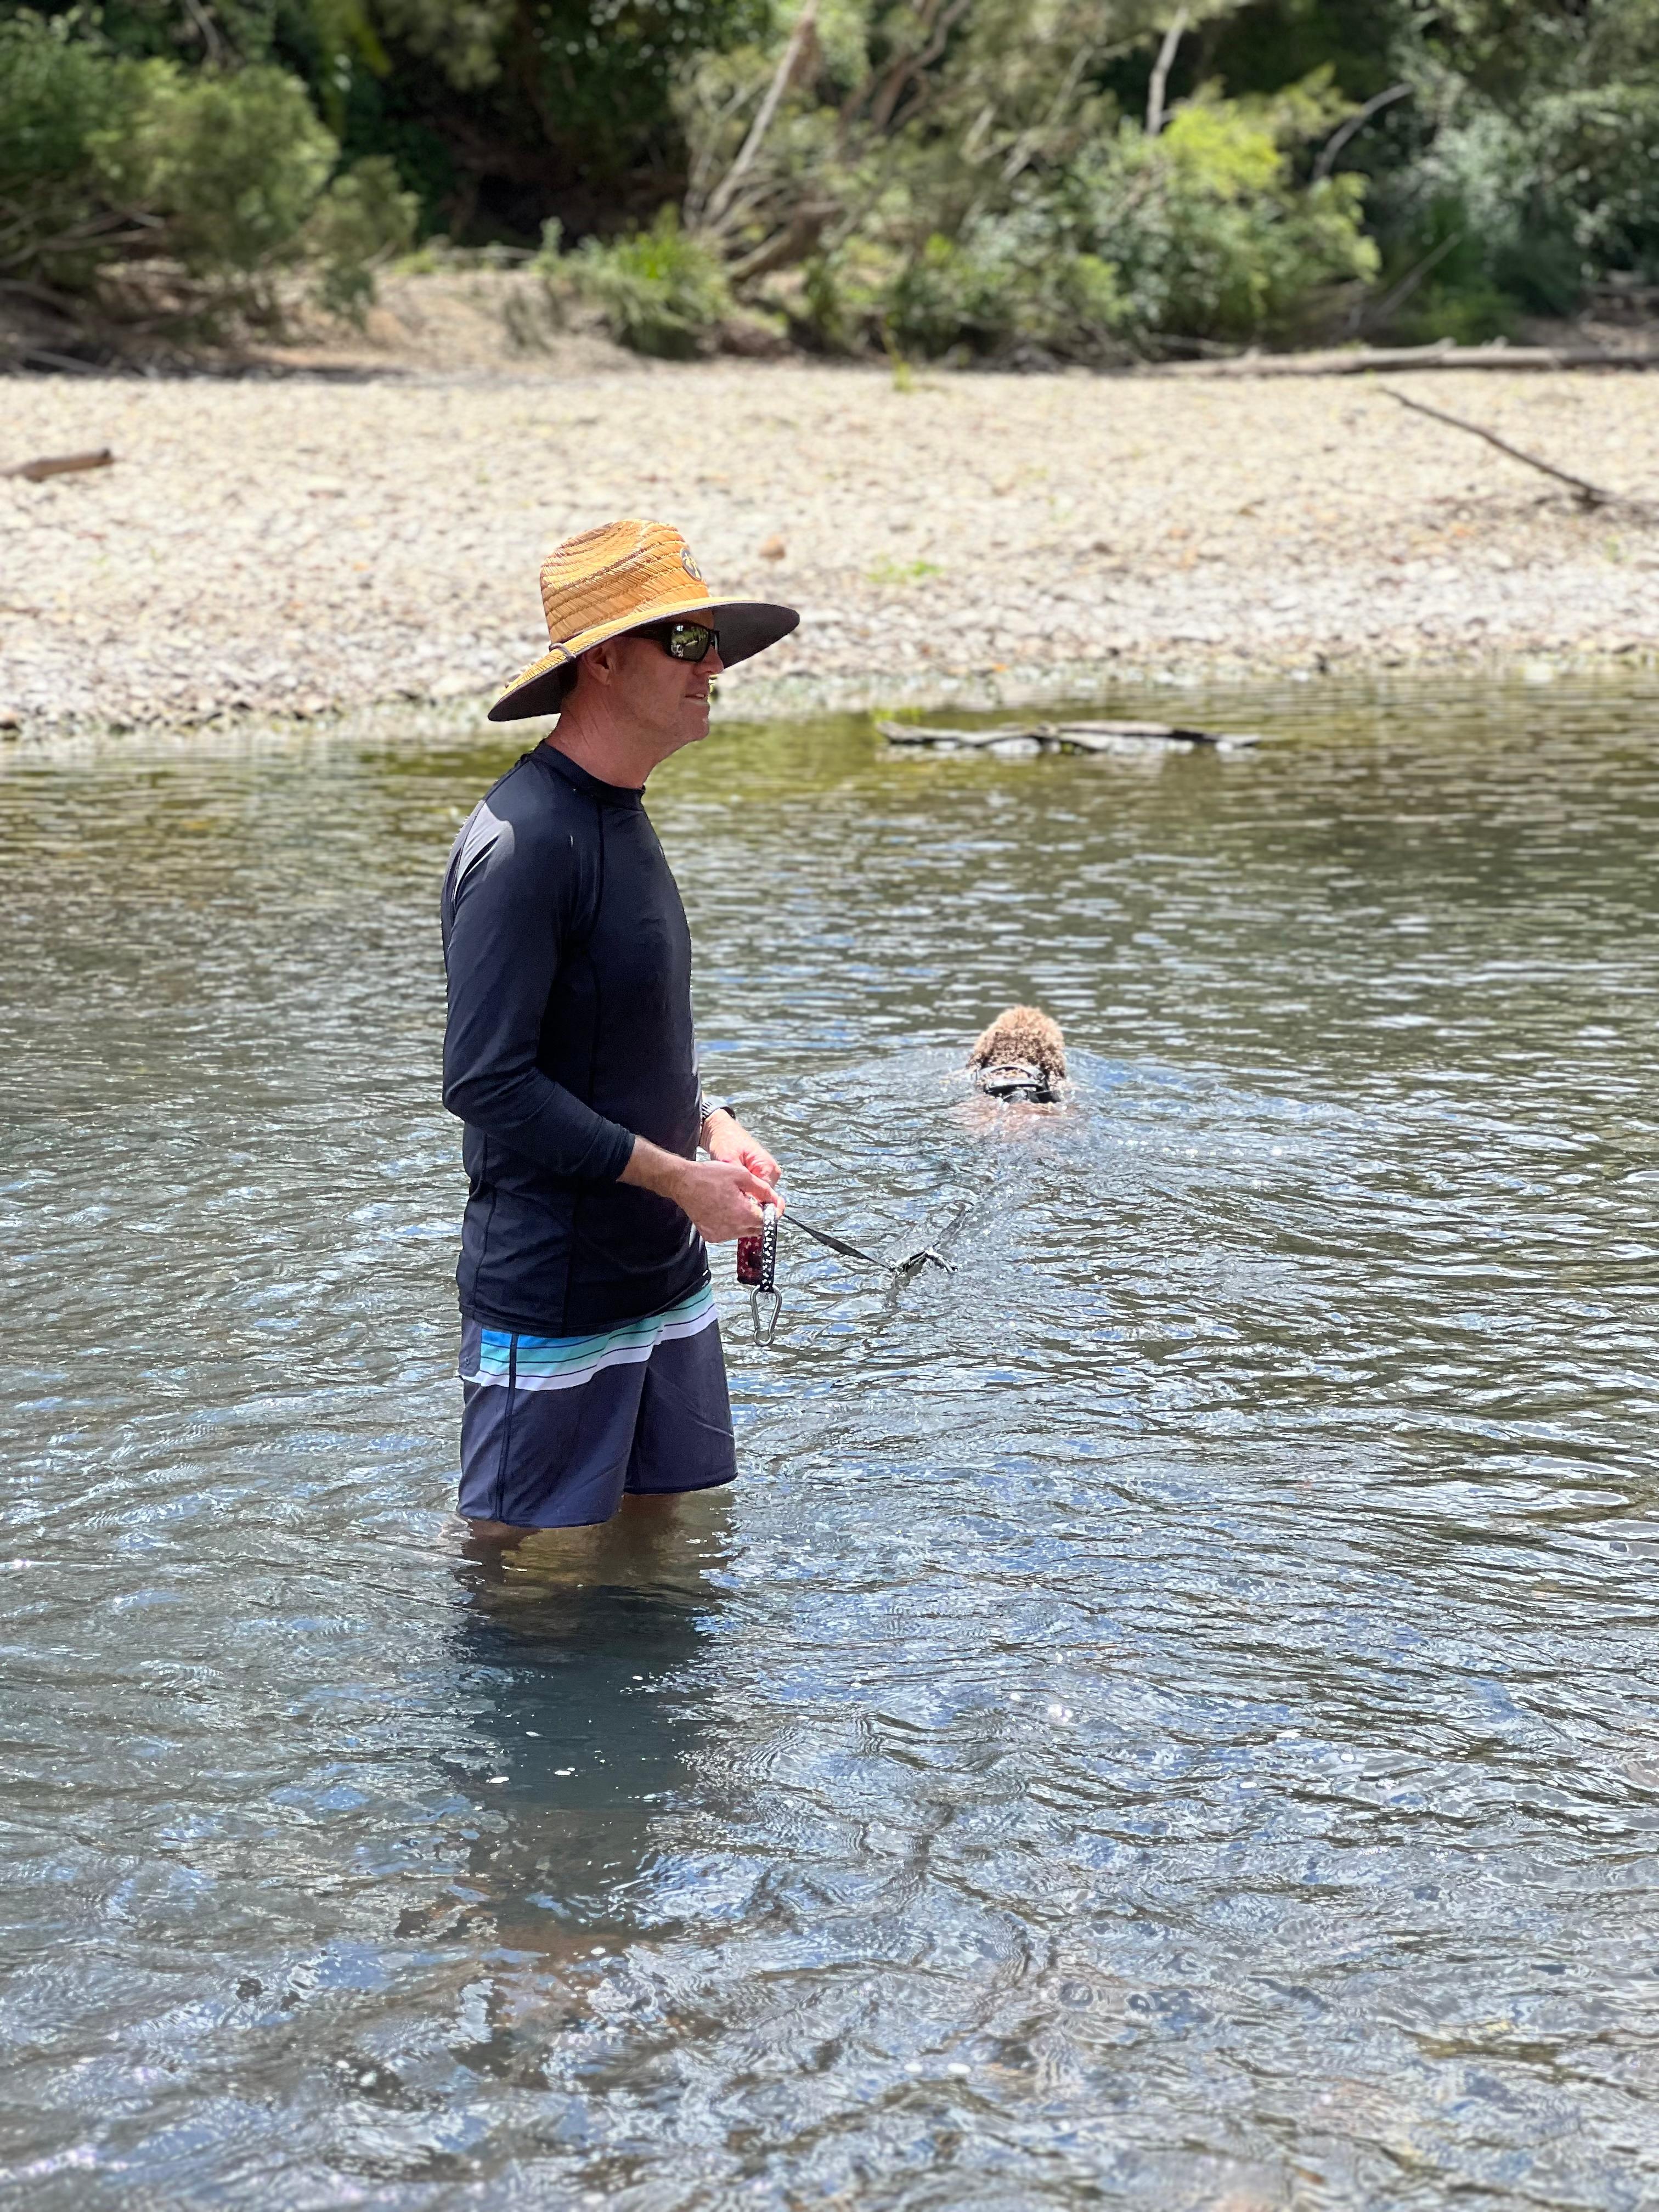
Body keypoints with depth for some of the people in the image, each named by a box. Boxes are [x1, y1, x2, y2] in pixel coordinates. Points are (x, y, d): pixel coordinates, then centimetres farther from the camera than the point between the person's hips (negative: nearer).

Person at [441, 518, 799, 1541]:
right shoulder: (522, 842, -20)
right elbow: (488, 1084, -23)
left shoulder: (623, 817, 11)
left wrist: (710, 1122, 5)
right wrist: (678, 1176, -18)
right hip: (550, 1292, -9)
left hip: (662, 1269, 9)